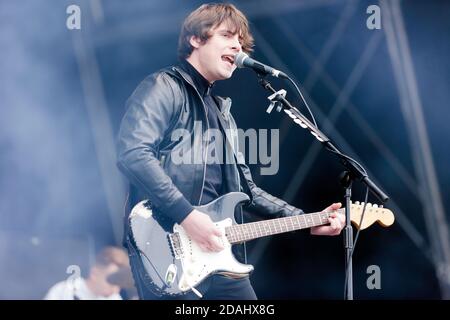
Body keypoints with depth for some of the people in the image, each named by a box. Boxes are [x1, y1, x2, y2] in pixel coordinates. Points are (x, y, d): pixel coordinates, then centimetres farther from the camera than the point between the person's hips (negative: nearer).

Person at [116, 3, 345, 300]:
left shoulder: (222, 112, 24)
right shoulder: (164, 88, -2)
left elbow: (245, 188, 25)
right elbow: (132, 154, -18)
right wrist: (187, 215, -22)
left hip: (219, 256, 8)